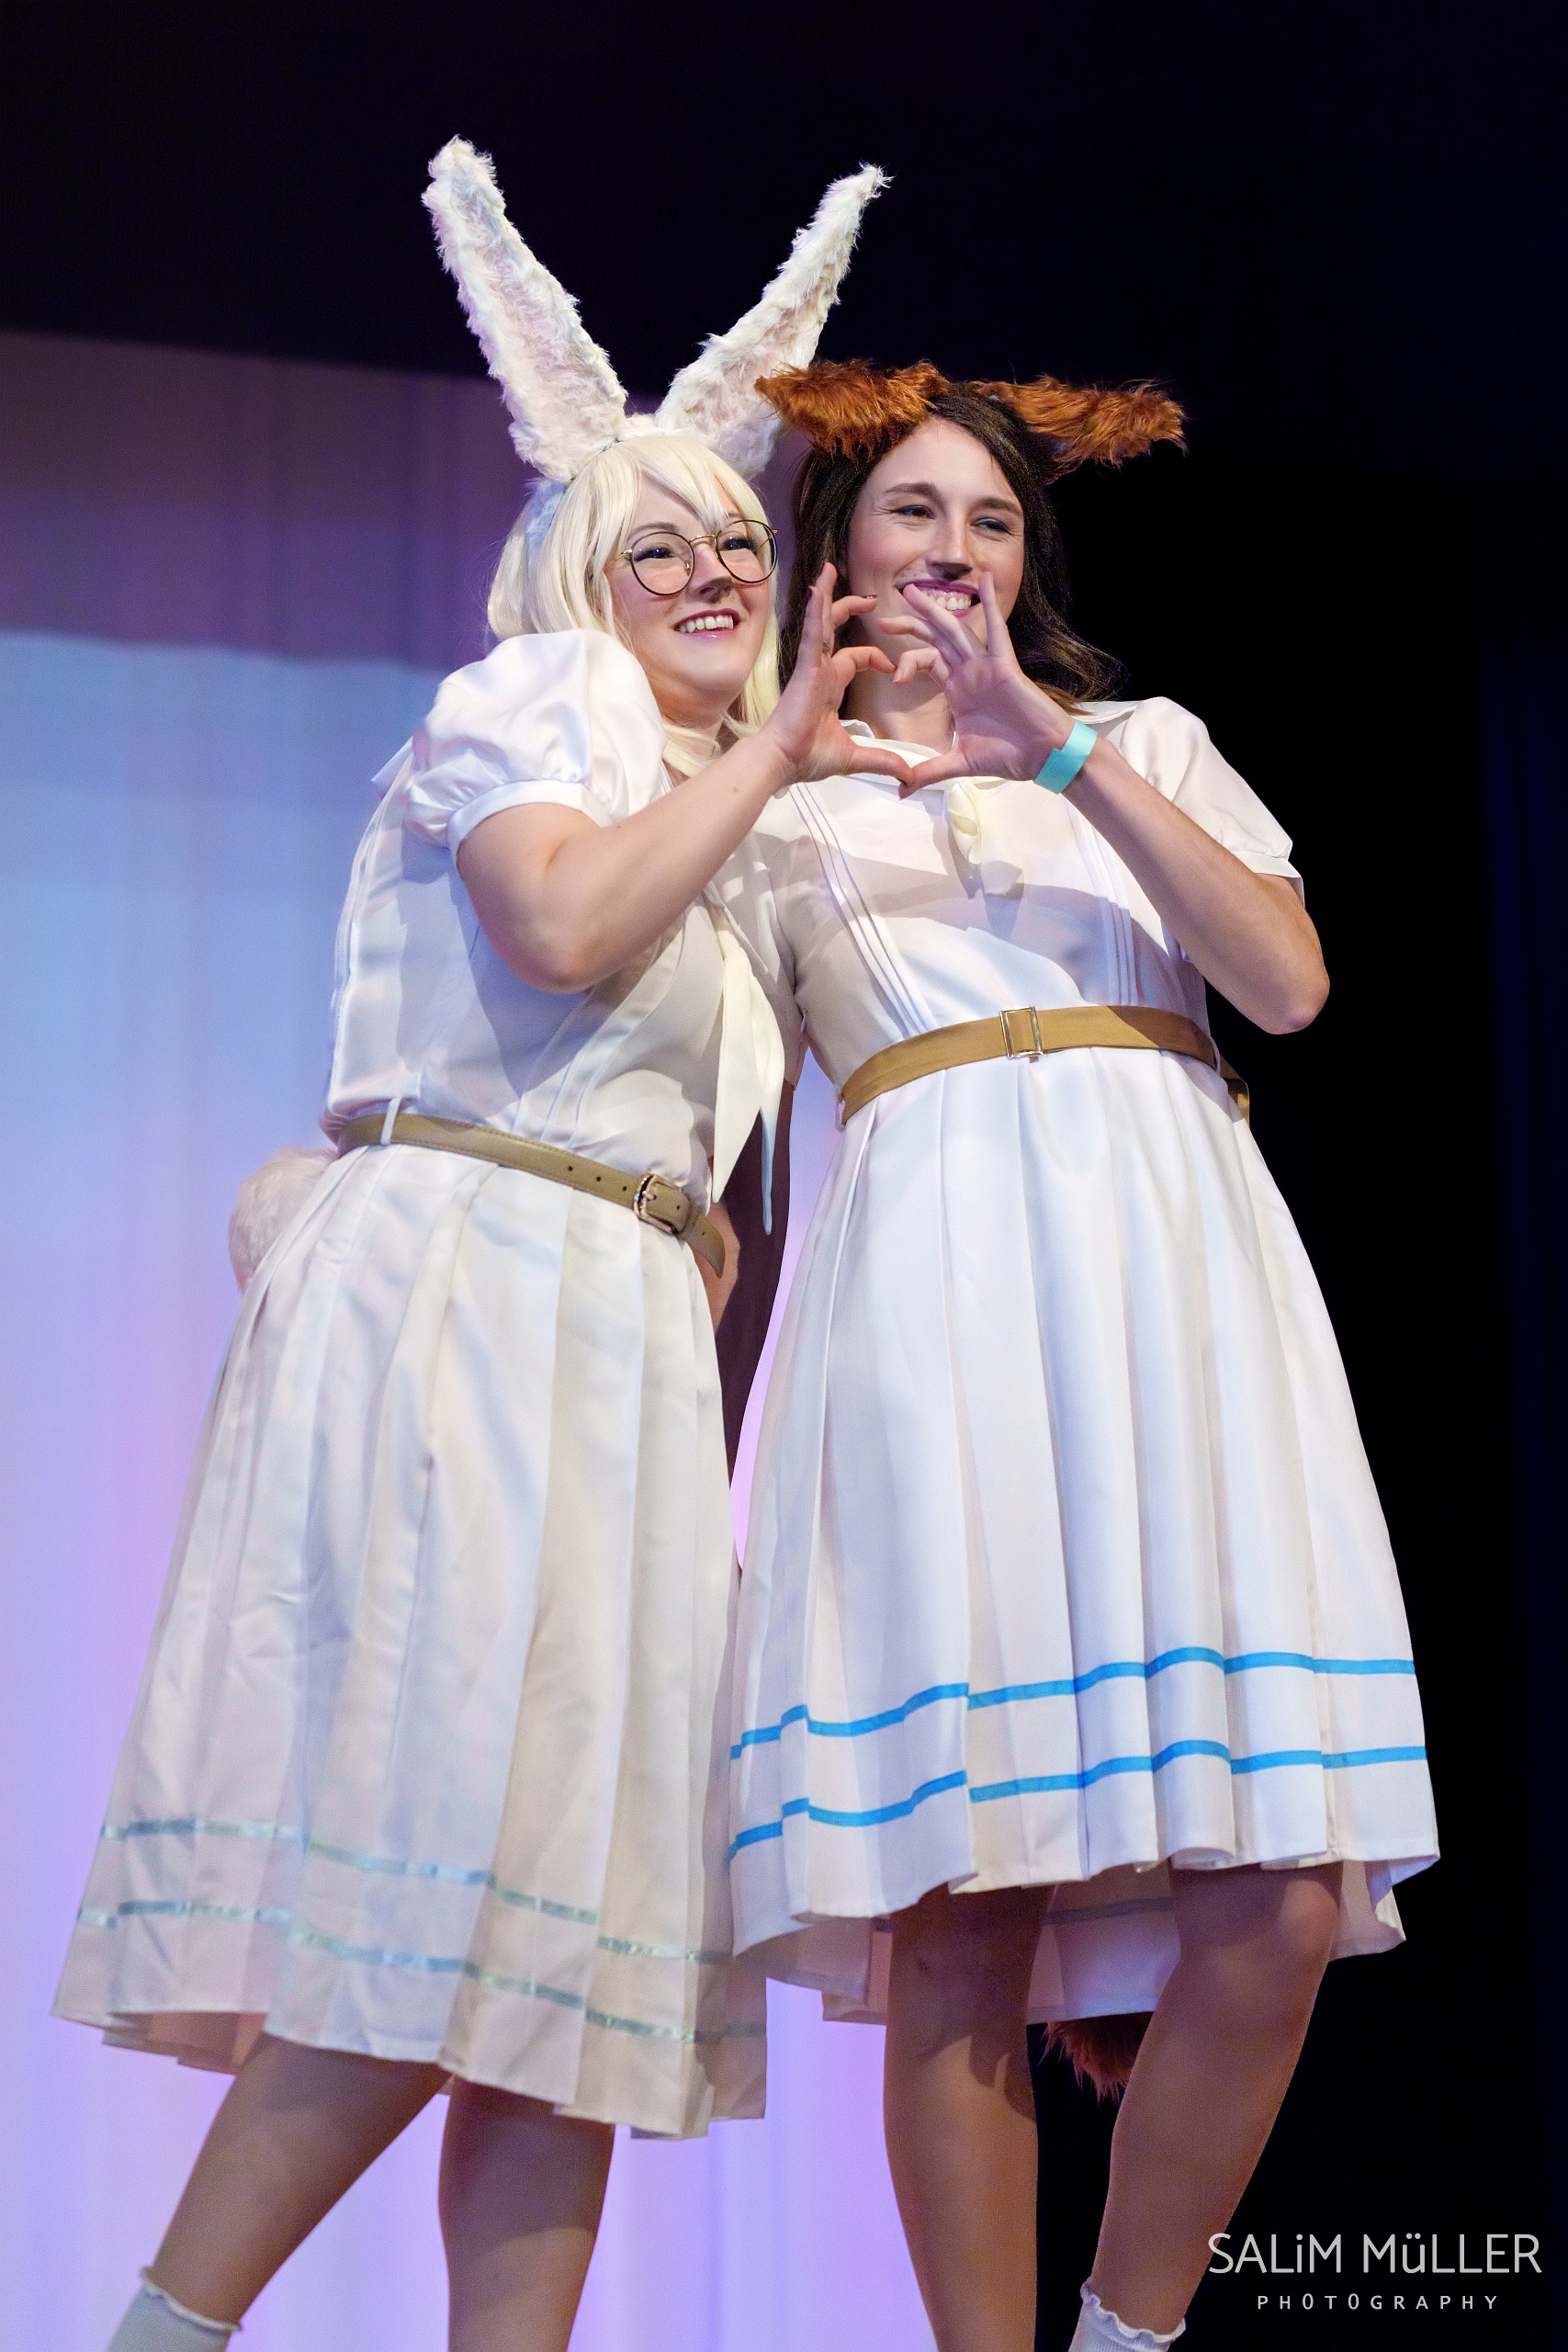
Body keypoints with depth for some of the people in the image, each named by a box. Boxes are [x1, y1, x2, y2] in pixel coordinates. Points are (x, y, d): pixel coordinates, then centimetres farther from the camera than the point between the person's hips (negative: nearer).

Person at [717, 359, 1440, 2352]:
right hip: (934, 1283, -1)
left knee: (1279, 1901, -10)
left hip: (1169, 1269, 1)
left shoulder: (1146, 739, 24)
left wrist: (1066, 753, -1)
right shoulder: (782, 806, 22)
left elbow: (1288, 982, 5)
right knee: (954, 1921, -9)